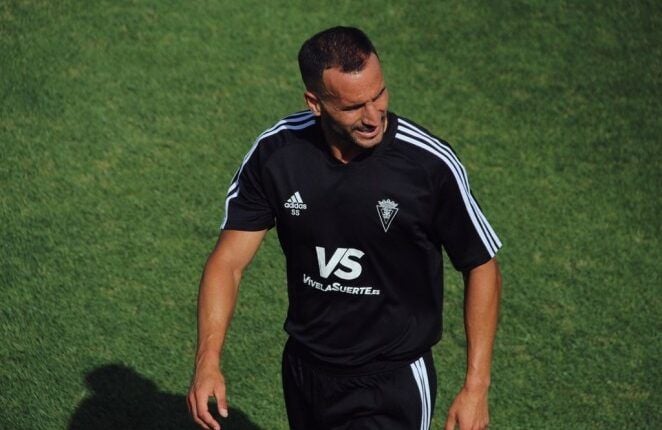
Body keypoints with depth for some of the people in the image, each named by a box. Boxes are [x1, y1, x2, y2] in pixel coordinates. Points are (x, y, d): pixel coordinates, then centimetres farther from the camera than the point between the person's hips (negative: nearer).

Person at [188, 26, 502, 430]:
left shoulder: (430, 164, -20)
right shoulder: (275, 152, -12)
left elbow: (482, 268, -7)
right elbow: (229, 261, -7)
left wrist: (476, 388, -10)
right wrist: (208, 361, -21)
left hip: (392, 383, -4)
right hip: (303, 370, 4)